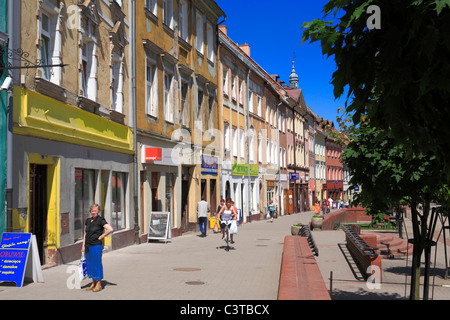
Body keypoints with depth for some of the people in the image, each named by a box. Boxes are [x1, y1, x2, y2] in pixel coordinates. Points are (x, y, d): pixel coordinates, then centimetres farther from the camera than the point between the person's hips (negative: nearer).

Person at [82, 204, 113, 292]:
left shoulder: (100, 220, -9)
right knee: (89, 264, 11)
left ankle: (99, 284, 5)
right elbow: (85, 234, 18)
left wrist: (101, 237, -12)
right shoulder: (88, 220, 12)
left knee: (97, 264, -3)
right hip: (88, 246, 7)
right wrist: (83, 246, 13)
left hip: (96, 246, -7)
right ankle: (93, 283, 21)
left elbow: (110, 229, -21)